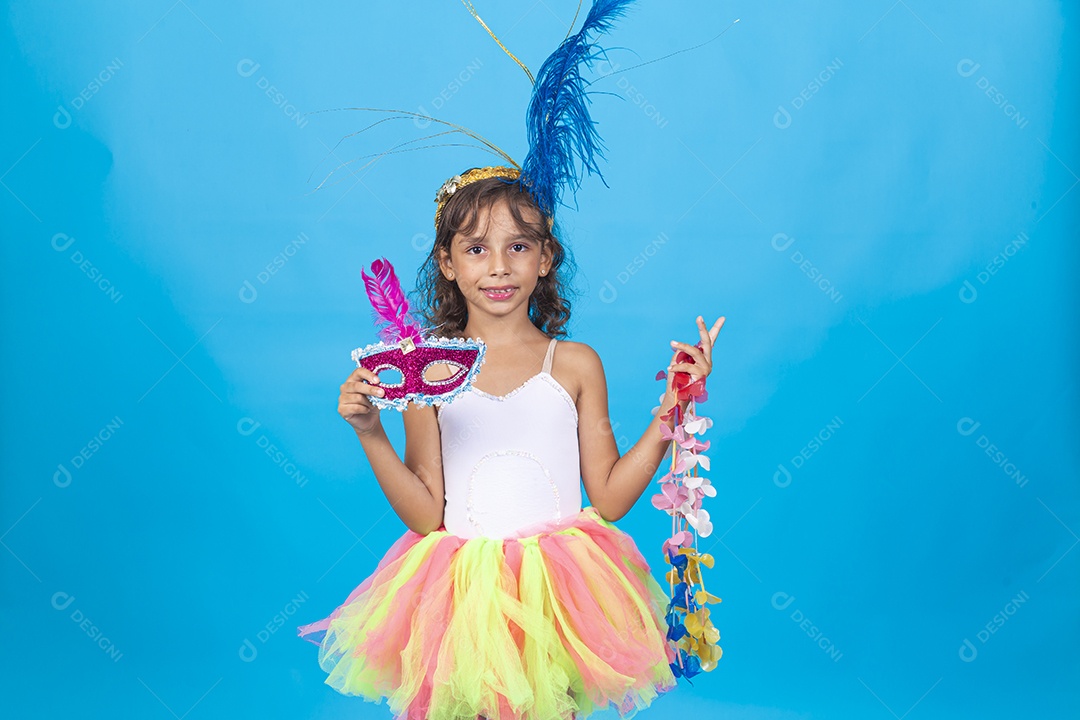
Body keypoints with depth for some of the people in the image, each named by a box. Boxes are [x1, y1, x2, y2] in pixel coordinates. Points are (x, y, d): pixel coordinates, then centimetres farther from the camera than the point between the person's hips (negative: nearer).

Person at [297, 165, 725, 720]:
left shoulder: (576, 365, 1)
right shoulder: (427, 372, -2)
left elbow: (609, 497, 1)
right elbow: (426, 516, -4)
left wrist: (668, 416, -4)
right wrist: (370, 433, -12)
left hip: (557, 594, 0)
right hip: (461, 598, 0)